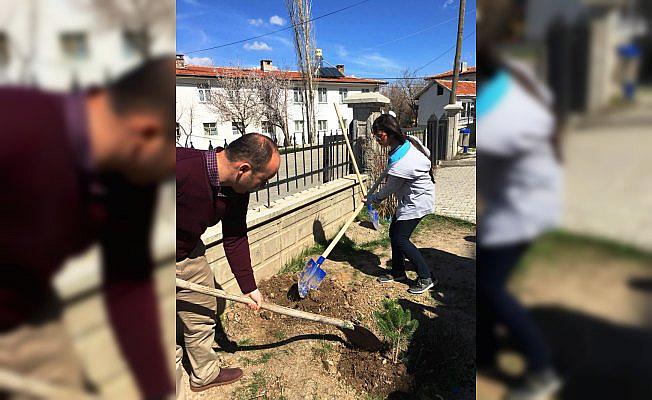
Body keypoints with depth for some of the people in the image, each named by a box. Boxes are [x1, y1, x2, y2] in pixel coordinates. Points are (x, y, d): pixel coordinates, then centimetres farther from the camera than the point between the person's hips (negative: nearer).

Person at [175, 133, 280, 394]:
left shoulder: (237, 189, -12)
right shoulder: (181, 169, -38)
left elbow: (235, 239, -1)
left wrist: (249, 287, 4)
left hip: (190, 254, 7)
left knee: (203, 315, 22)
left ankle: (205, 374, 46)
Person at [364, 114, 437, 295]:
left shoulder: (400, 164, -32)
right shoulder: (409, 141, -7)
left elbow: (388, 190, -16)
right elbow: (427, 153, 12)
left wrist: (371, 199, 1)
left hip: (417, 202, -10)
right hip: (411, 197, 10)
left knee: (400, 239, -7)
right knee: (394, 232, 12)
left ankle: (426, 278, 7)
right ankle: (398, 272, 27)